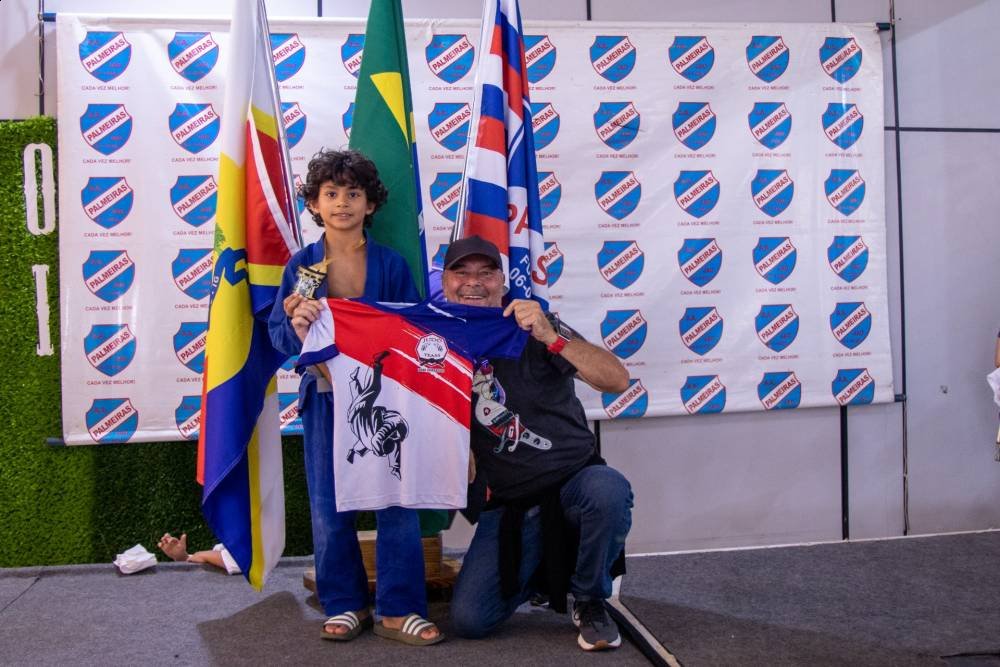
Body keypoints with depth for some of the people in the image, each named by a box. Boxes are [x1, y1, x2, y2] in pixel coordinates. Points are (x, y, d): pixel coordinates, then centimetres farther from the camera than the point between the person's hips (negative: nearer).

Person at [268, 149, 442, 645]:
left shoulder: (391, 264, 0)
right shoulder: (301, 265, 1)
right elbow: (279, 334, 0)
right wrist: (297, 325, -20)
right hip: (325, 398, 1)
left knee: (396, 501, 1)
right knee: (329, 506, 6)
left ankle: (399, 608, 13)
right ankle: (345, 605, 22)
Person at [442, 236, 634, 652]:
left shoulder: (530, 327, -9)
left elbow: (617, 380, -19)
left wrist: (551, 337, -34)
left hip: (574, 479, -2)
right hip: (509, 504, 3)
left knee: (608, 491, -37)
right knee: (469, 621, -9)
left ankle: (590, 601, -7)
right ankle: (542, 566, 22)